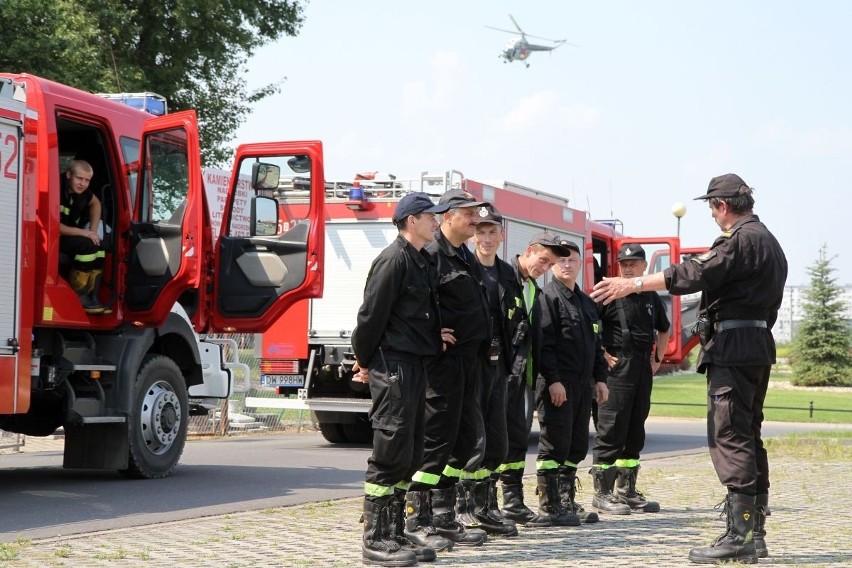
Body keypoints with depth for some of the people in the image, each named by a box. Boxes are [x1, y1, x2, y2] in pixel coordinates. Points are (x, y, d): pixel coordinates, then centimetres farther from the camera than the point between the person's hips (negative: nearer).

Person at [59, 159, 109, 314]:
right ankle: (77, 298, -16)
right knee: (87, 246, -25)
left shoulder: (81, 191, -2)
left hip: (66, 236, 9)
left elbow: (95, 203, 20)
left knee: (99, 246, -5)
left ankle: (91, 296, -4)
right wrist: (83, 233, -22)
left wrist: (93, 231, 7)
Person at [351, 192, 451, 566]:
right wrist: (365, 362, -5)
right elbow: (371, 314, -14)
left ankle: (395, 534, 17)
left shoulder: (421, 261, 17)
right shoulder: (394, 260, -13)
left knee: (409, 456, 11)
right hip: (393, 366, -10)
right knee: (390, 454, -8)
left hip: (414, 366, 10)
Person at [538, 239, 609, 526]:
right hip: (557, 384, -8)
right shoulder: (548, 297, -6)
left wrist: (600, 378, 16)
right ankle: (550, 506, -2)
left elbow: (596, 344, 24)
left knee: (577, 446, 10)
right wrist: (553, 380, -20)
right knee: (555, 445, -7)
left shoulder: (586, 302, 20)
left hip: (583, 383, 8)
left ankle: (567, 501, 18)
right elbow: (544, 342, -14)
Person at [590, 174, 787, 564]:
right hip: (760, 344, 10)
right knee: (748, 437, 12)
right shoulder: (769, 241, 21)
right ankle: (755, 535, 15)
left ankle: (739, 536, -14)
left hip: (732, 346, -10)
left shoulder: (740, 239, -11)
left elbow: (696, 274, -21)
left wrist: (633, 284, -21)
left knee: (729, 438, -11)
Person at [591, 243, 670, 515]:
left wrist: (657, 358, 18)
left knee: (635, 433, 11)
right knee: (611, 431, -6)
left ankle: (626, 492, 18)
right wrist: (602, 355, -13)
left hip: (643, 371, 7)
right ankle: (602, 493, -2)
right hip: (617, 369, -7)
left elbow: (663, 330, 30)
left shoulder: (652, 298, 14)